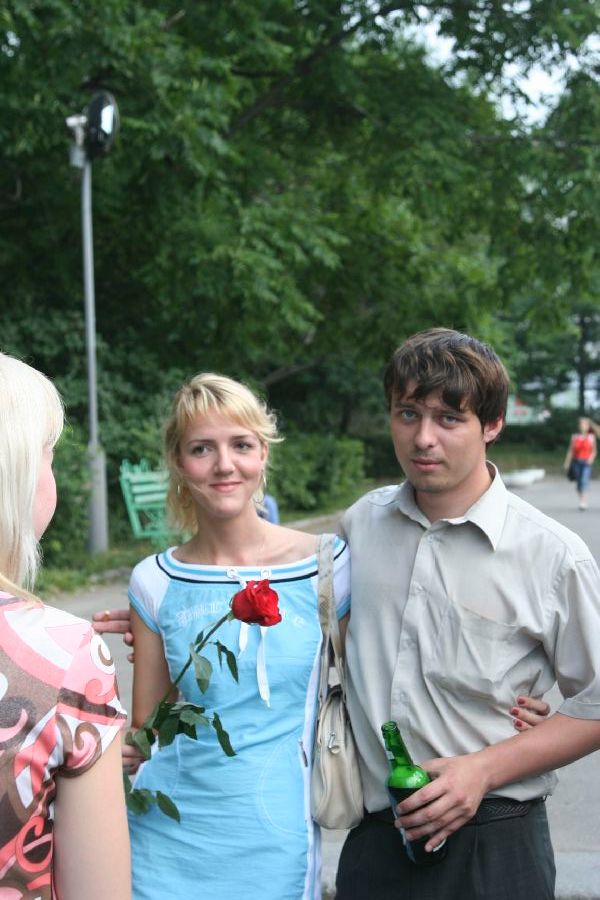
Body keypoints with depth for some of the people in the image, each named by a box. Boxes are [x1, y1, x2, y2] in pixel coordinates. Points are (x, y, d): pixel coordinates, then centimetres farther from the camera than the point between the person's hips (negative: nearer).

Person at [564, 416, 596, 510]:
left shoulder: (591, 437, 5)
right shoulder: (575, 437, 7)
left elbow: (594, 451, 9)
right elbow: (571, 451, 9)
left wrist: (591, 459, -10)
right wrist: (567, 463, 5)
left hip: (586, 463, -2)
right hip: (577, 461, 2)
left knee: (584, 481, -17)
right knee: (578, 483, 5)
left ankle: (583, 502, -22)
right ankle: (582, 501, 16)